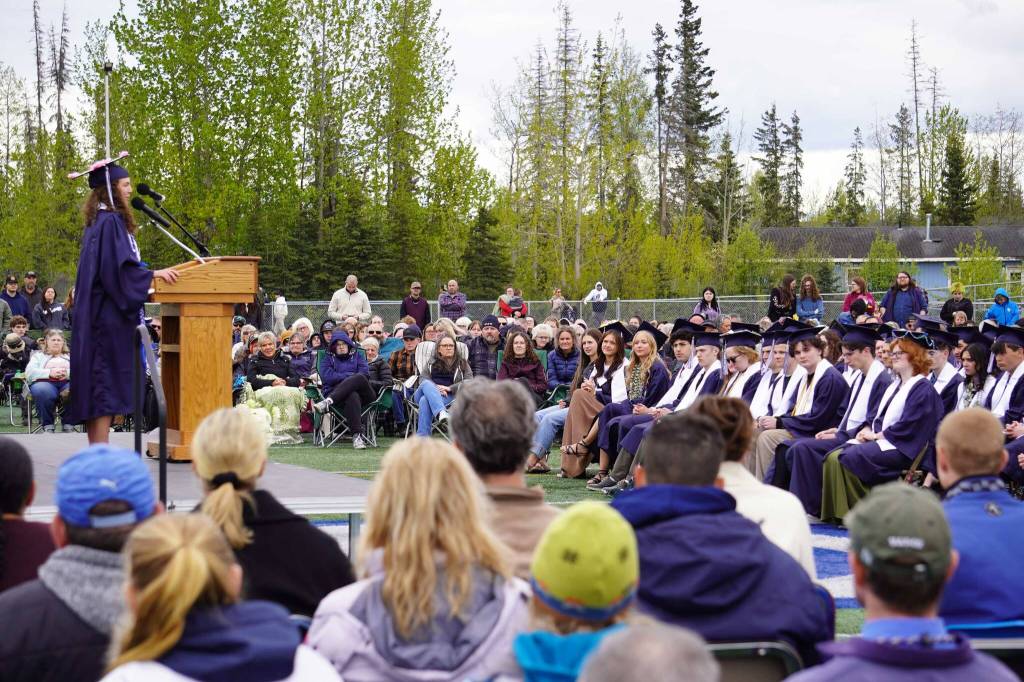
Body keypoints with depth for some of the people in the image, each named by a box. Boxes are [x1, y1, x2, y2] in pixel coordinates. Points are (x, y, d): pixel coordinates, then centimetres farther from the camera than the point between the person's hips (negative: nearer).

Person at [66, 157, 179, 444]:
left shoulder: (99, 220, 17)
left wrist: (148, 275, 24)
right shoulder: (111, 221, -13)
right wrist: (153, 274, -17)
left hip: (97, 315, 10)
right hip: (110, 315, -10)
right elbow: (117, 268, -21)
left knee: (96, 383, 9)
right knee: (108, 382, -10)